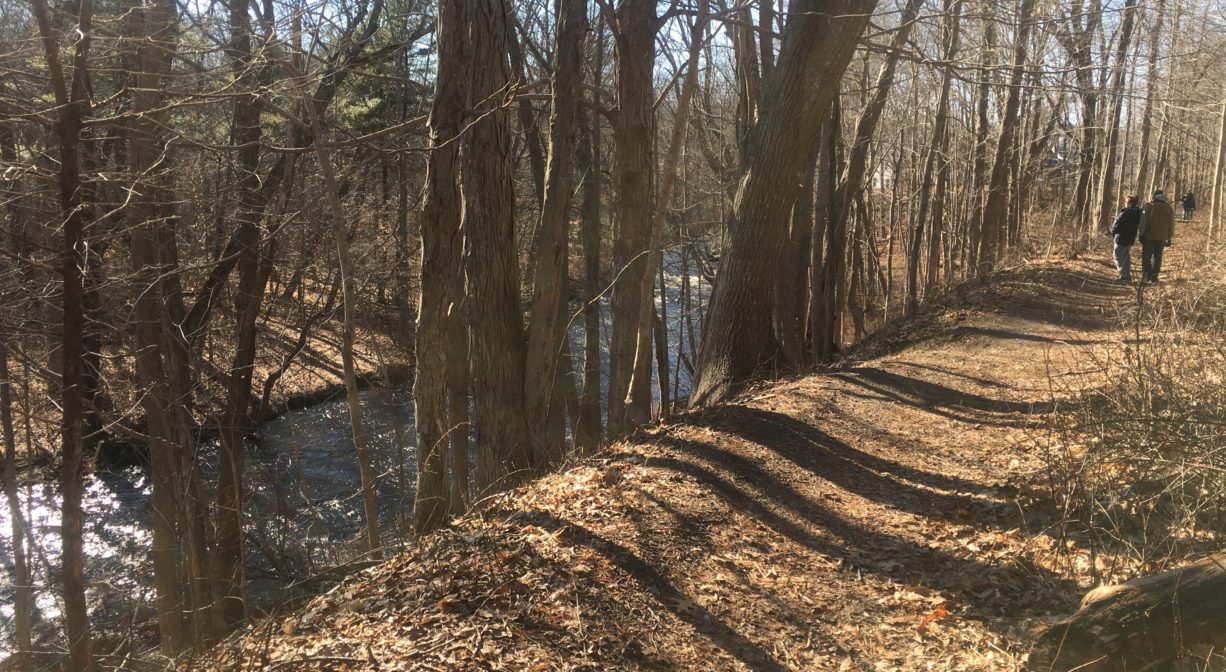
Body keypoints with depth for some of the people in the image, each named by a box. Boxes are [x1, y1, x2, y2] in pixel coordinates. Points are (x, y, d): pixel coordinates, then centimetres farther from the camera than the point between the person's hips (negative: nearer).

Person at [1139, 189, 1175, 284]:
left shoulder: (1149, 206, -6)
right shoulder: (1170, 208, 8)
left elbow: (1143, 221, -8)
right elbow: (1171, 224, 12)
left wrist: (1141, 234, -1)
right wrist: (1169, 238, 17)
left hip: (1149, 236, -3)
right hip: (1162, 237, 3)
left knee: (1146, 256, 5)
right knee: (1157, 257, 12)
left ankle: (1146, 276, -3)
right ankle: (1154, 277, 11)